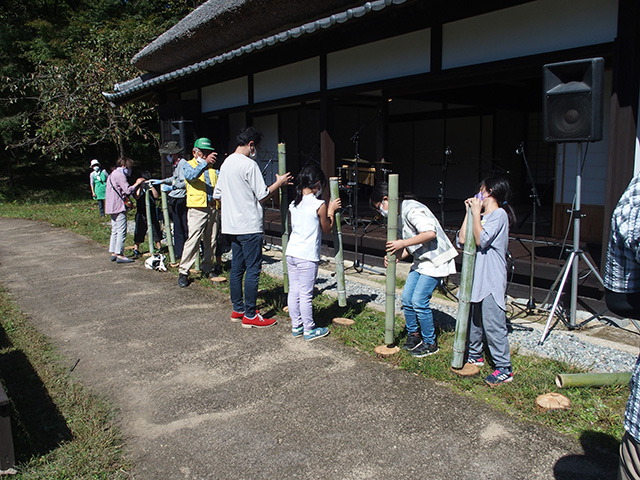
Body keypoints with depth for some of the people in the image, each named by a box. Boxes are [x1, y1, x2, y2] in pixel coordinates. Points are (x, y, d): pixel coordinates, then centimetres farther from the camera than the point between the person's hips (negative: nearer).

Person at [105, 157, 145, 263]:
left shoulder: (112, 174, 21)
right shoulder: (119, 175, -11)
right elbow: (128, 190, -18)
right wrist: (136, 183, -7)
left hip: (112, 207, 11)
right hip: (119, 207, -11)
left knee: (115, 230, 13)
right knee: (121, 231, -9)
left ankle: (113, 253, 16)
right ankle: (119, 255, -10)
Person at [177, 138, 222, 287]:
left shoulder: (212, 168, 22)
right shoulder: (188, 165, 5)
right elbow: (192, 176, -19)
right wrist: (205, 162, -32)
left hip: (213, 208, 5)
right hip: (197, 209, -5)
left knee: (211, 241, 7)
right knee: (193, 240, -11)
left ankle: (208, 269, 20)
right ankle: (183, 272, -5)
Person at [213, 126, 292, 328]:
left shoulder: (226, 163, 13)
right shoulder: (249, 164, -14)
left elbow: (217, 194, 19)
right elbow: (263, 195, -13)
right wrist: (279, 183, 1)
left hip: (231, 226, 9)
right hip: (249, 226, -9)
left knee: (237, 268, 13)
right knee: (253, 269, -3)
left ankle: (238, 310, 22)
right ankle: (250, 315, 2)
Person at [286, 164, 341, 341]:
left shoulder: (293, 205, 7)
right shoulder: (319, 205, -11)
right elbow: (327, 229, -1)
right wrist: (331, 211, 12)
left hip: (291, 252, 7)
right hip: (307, 256, -6)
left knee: (293, 291, 13)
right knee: (305, 295, 2)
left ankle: (296, 326, 25)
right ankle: (309, 330, 14)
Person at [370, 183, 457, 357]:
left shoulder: (412, 209, -19)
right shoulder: (400, 214, 12)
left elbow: (430, 233, -31)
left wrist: (403, 243, -23)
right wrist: (395, 256, -1)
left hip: (435, 260, -10)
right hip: (421, 261, 10)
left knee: (419, 301, -10)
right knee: (406, 298, 6)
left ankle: (430, 343, 7)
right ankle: (413, 334, 25)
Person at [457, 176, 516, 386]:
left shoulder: (499, 215, -10)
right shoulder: (482, 216, 14)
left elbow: (480, 240, -21)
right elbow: (462, 239, 5)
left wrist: (476, 213, -14)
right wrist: (469, 213, 6)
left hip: (492, 280, -9)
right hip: (476, 277, 9)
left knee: (493, 325, -7)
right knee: (473, 319, 18)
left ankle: (504, 369, 1)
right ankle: (475, 355, 34)